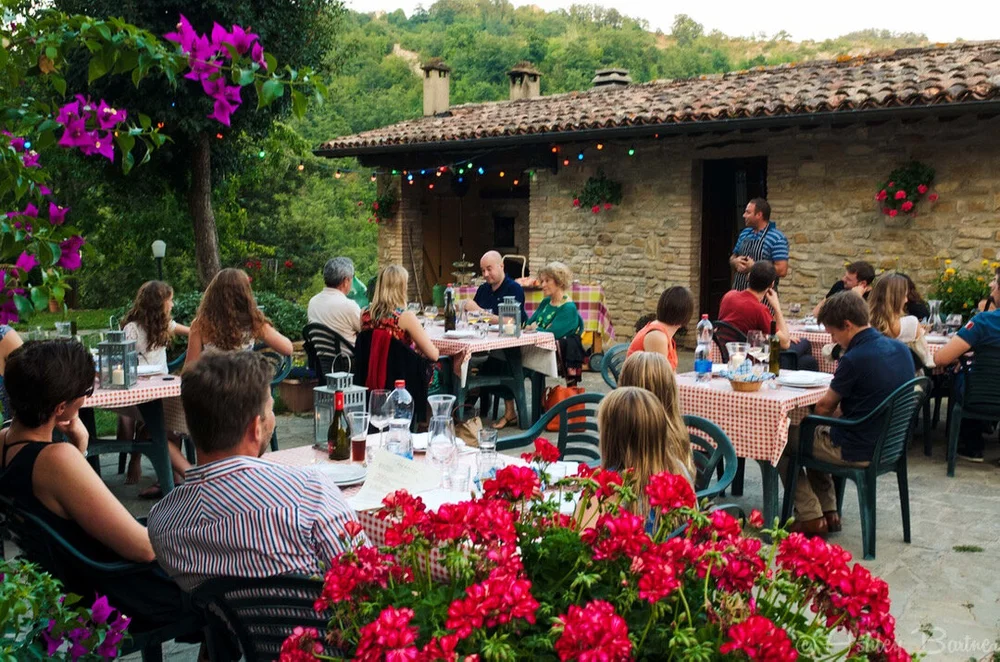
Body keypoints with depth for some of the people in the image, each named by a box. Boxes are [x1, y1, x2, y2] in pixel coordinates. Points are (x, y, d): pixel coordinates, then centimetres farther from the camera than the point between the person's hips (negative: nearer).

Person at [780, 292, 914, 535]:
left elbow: (825, 407, -9)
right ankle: (828, 512, 26)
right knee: (816, 435, 29)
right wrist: (841, 408, 13)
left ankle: (811, 517, 11)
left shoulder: (854, 359, -24)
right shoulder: (902, 349, 0)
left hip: (858, 452, -8)